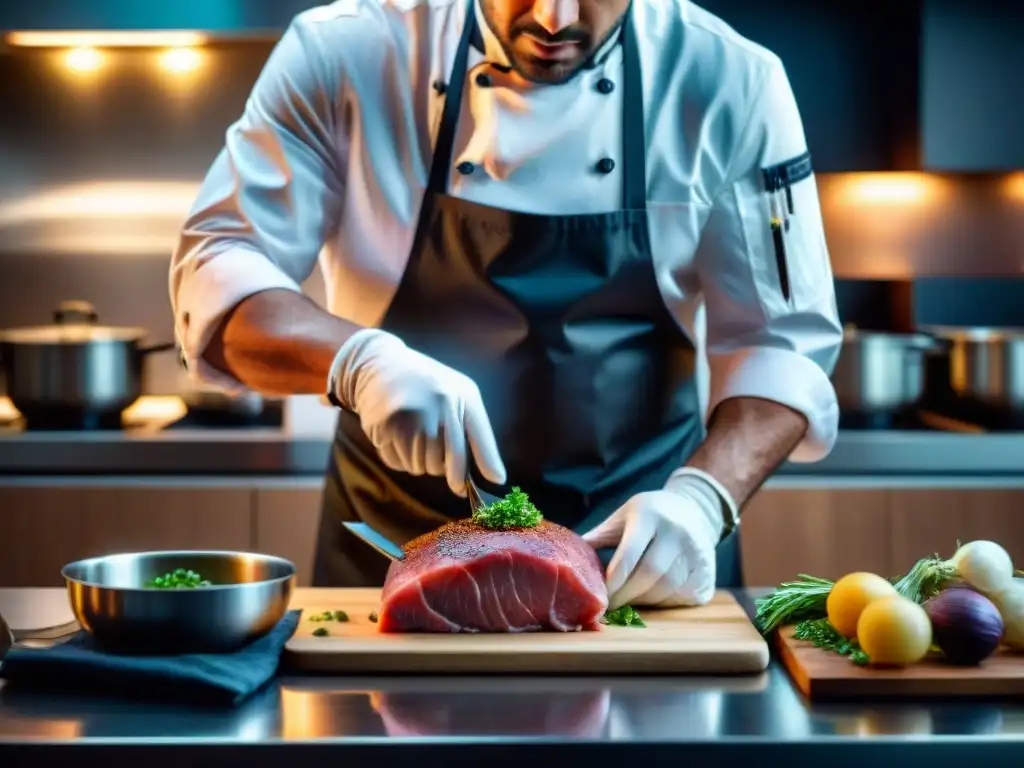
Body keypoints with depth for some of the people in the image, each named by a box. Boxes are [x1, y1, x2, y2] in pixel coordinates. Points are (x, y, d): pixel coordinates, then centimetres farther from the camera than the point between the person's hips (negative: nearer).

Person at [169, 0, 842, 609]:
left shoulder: (731, 83, -9)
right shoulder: (346, 56, -11)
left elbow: (783, 341, -8)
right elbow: (216, 271, -11)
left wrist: (700, 499, -26)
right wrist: (358, 360, -31)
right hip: (396, 534, 0)